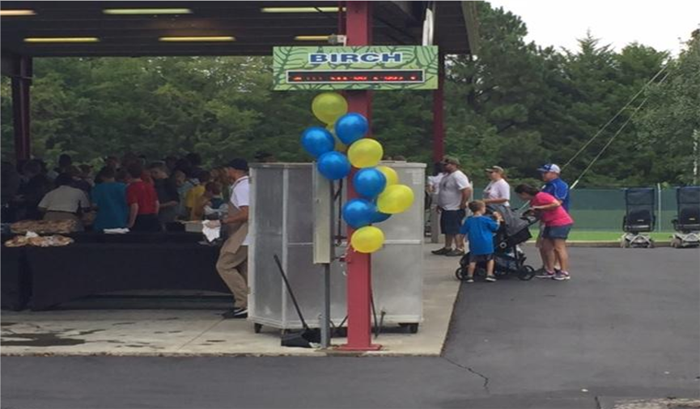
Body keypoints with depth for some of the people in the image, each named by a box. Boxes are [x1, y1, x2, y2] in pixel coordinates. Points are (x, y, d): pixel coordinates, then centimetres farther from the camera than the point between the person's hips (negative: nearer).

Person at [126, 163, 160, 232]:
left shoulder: (131, 188, -11)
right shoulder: (150, 186, 9)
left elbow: (134, 206, -18)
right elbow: (157, 204, 10)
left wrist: (131, 223, -10)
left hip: (140, 219, -6)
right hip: (152, 218, 6)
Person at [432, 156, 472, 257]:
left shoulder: (458, 176, -19)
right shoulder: (446, 176, 14)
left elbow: (467, 190, -28)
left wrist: (462, 204, -23)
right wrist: (440, 204, 21)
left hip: (455, 210, -11)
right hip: (446, 209, 11)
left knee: (456, 230, -5)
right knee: (447, 229, 16)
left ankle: (459, 249, 1)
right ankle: (447, 248, 26)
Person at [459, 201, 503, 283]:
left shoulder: (468, 220, 2)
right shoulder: (486, 220, -8)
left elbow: (462, 232, 7)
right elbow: (495, 227, 1)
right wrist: (498, 219, 16)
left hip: (474, 245, 2)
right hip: (486, 245, -2)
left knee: (473, 260, 11)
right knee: (490, 259, 14)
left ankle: (470, 276, 8)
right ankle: (489, 275, 8)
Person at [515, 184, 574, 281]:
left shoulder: (541, 196, -16)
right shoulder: (533, 201, 15)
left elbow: (556, 204, -24)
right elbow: (537, 214, 15)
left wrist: (540, 208, -21)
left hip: (560, 223, -11)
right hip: (550, 224, 11)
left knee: (559, 247, -11)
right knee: (546, 247, 10)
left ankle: (564, 272, -9)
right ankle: (550, 271, 14)